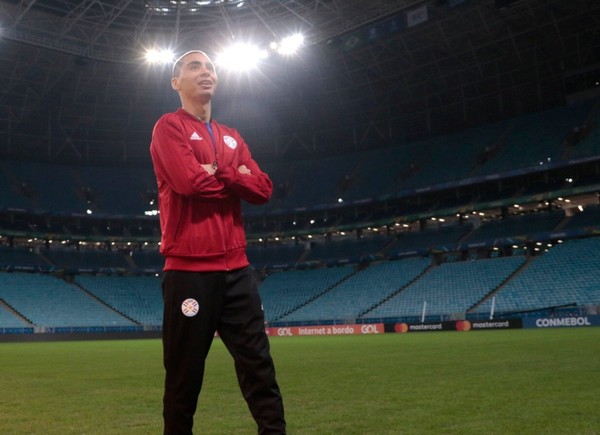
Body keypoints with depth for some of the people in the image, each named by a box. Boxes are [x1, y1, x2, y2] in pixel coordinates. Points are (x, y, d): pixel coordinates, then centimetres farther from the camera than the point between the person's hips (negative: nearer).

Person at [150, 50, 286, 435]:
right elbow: (189, 180, -16)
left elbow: (263, 189, 6)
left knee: (260, 369, 4)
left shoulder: (232, 137, 20)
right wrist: (237, 178, 0)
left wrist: (218, 173, -6)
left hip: (236, 269, 6)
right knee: (184, 379, 3)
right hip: (189, 270, -5)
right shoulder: (169, 127, 2)